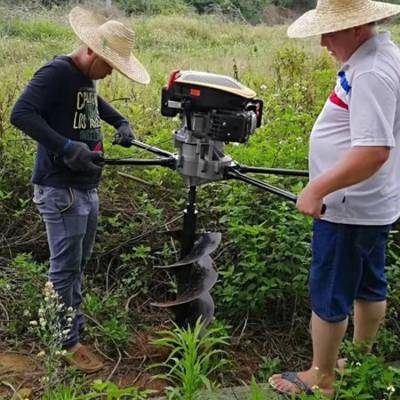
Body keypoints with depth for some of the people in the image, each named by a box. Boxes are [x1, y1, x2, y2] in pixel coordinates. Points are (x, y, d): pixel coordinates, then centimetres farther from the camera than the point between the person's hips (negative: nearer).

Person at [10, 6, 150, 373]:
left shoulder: (86, 77, 13)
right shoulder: (56, 72, -14)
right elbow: (21, 114, -26)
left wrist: (121, 123, 19)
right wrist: (68, 148, -31)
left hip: (87, 188, 9)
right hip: (61, 190, -9)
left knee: (77, 264, 19)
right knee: (65, 269, 0)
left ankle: (75, 325, 34)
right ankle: (66, 342, 12)